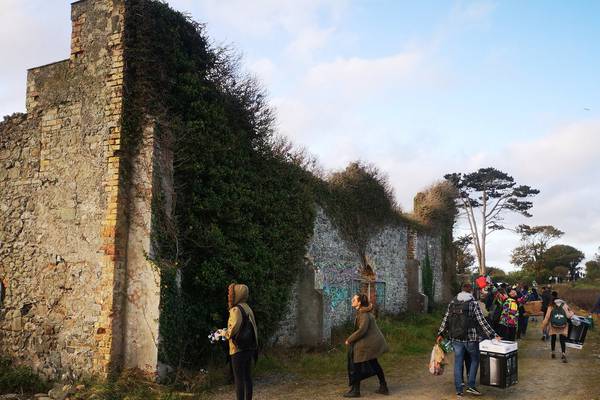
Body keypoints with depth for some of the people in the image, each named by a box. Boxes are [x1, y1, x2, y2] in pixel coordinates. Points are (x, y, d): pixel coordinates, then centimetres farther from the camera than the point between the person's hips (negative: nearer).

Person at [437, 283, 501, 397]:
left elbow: (445, 319, 6)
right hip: (470, 338, -3)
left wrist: (441, 334, 16)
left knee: (458, 362, 10)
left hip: (456, 338, 3)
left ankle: (458, 389, 12)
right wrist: (493, 335, -5)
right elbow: (481, 321, -10)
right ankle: (470, 386, 8)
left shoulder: (452, 302, 5)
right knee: (474, 360, 16)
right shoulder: (473, 303, -7)